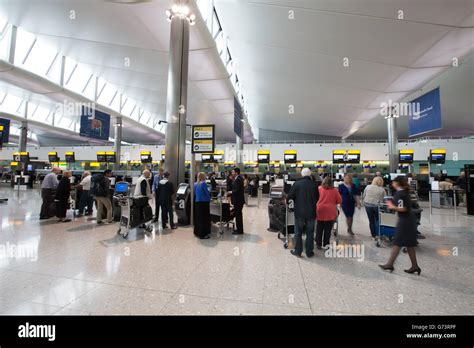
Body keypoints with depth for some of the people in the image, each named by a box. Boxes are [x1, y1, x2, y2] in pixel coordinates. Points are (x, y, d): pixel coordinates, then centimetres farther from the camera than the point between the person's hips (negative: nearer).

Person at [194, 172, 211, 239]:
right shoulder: (203, 183, -14)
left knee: (197, 217, 16)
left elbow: (194, 193, 12)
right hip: (204, 202, -7)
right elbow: (207, 193, -10)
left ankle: (197, 232, 28)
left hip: (197, 202, 7)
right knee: (204, 218, -1)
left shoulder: (195, 184, 7)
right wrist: (209, 199, 7)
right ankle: (203, 234, 3)